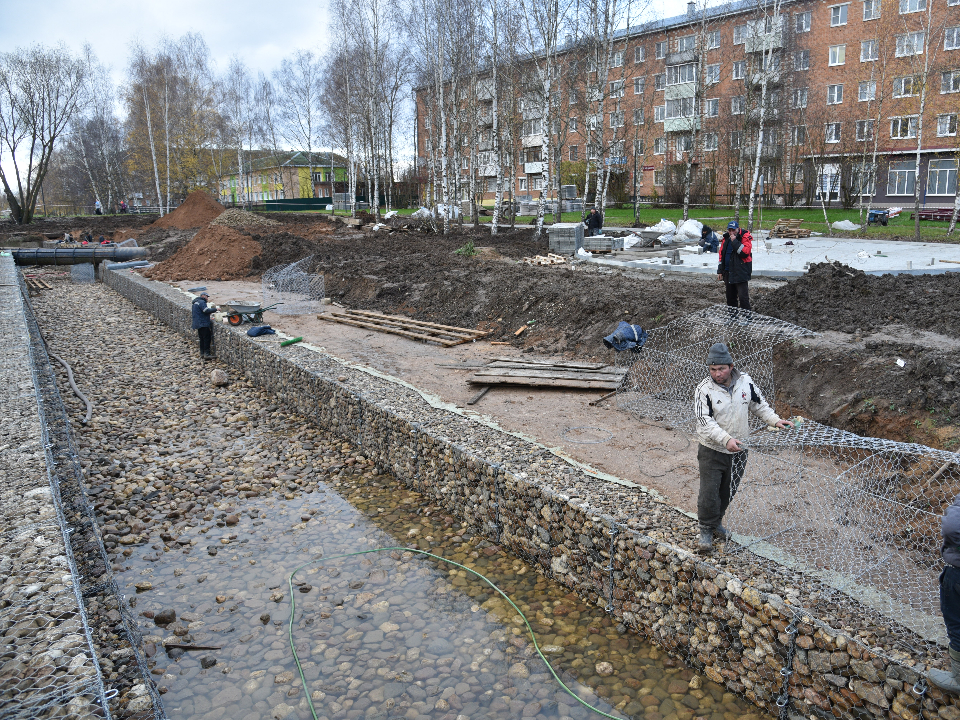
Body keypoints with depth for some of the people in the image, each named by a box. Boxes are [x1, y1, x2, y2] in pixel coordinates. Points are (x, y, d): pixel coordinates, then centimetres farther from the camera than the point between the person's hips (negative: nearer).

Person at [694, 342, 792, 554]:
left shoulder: (745, 382, -6)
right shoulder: (704, 389, -18)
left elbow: (759, 404, 11)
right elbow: (705, 422, -23)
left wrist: (775, 420, -3)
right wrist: (726, 439, -34)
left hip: (739, 450, 4)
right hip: (712, 451, -4)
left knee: (728, 491, 18)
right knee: (709, 493, -3)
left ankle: (717, 522, 40)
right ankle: (706, 529, 17)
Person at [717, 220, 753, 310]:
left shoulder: (745, 237, -8)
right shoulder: (726, 238, 12)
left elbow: (745, 252, -23)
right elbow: (721, 255, 18)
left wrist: (735, 241, -20)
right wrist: (720, 271, 15)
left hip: (740, 272, -7)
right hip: (728, 272, 7)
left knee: (743, 296, -11)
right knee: (730, 297, 13)